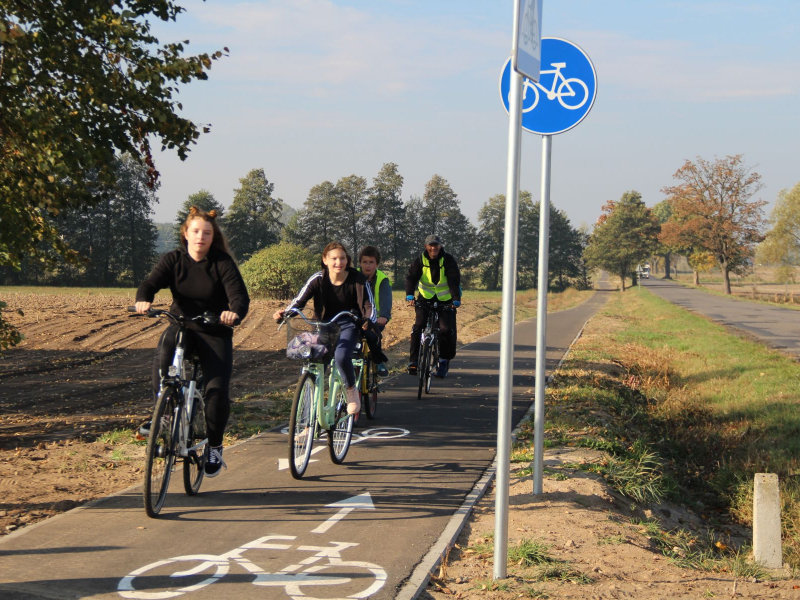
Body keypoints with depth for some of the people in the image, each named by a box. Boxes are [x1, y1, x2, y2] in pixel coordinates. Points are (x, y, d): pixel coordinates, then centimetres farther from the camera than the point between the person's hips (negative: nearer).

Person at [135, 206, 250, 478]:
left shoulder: (223, 263, -9)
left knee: (217, 390, -15)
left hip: (214, 332, -1)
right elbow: (151, 283, -15)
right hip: (181, 326, 1)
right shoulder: (173, 260, -2)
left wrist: (235, 313, -43)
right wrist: (143, 300, -39)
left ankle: (214, 448, 8)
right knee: (163, 360, -32)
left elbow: (239, 296, -19)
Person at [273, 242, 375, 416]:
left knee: (341, 356, -32)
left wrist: (370, 323, -28)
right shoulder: (318, 279, -9)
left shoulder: (357, 279, -11)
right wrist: (284, 313, -31)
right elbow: (299, 301, -12)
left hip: (348, 326, -2)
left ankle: (352, 391, -2)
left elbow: (369, 305, -8)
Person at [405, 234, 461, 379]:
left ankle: (444, 360, 7)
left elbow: (454, 280, -19)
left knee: (446, 330, -13)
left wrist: (456, 299, -33)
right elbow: (411, 277, -16)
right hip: (425, 298, 1)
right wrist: (409, 296, -32)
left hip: (445, 300, -1)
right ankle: (413, 360, -13)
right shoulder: (420, 260, -6)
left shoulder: (448, 260, -10)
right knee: (418, 326, -18)